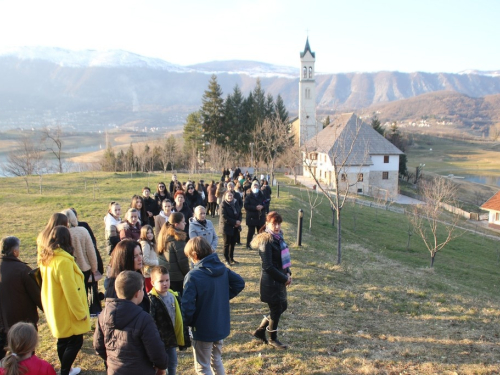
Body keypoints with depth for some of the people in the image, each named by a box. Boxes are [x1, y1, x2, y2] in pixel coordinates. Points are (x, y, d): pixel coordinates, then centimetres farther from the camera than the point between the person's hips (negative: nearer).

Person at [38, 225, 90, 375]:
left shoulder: (45, 258, 1)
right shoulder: (63, 260, -27)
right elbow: (71, 290, -25)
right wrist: (81, 312, -17)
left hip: (54, 309, 9)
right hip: (67, 311, -9)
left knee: (63, 340, 21)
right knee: (76, 341, 4)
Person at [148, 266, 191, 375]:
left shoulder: (174, 296, 2)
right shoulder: (152, 300, -20)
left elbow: (180, 319, 10)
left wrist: (184, 339, 13)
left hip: (172, 339, 6)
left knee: (172, 365, 20)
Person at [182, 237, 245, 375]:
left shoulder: (193, 276, -23)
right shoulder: (222, 268, -3)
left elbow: (187, 304, -27)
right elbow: (240, 283, 8)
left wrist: (188, 322, -9)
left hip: (203, 329, -6)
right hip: (221, 325, 7)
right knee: (216, 361, 26)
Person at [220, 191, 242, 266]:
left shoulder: (236, 203, 6)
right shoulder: (223, 205, -12)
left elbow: (239, 213, 12)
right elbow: (224, 217, -18)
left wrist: (239, 221, -8)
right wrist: (235, 222, -17)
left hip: (235, 227, 6)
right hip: (227, 227, -5)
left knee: (233, 243, 11)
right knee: (227, 244, 3)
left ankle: (231, 259, 23)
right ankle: (227, 260, 12)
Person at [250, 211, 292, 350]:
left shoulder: (278, 237, 6)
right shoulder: (266, 241, -21)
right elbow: (268, 266, -23)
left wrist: (288, 273, 1)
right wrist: (284, 278, -15)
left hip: (280, 280, 9)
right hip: (271, 282, -9)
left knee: (282, 306, 18)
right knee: (276, 310, 5)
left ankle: (260, 330, 33)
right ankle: (273, 339, 28)